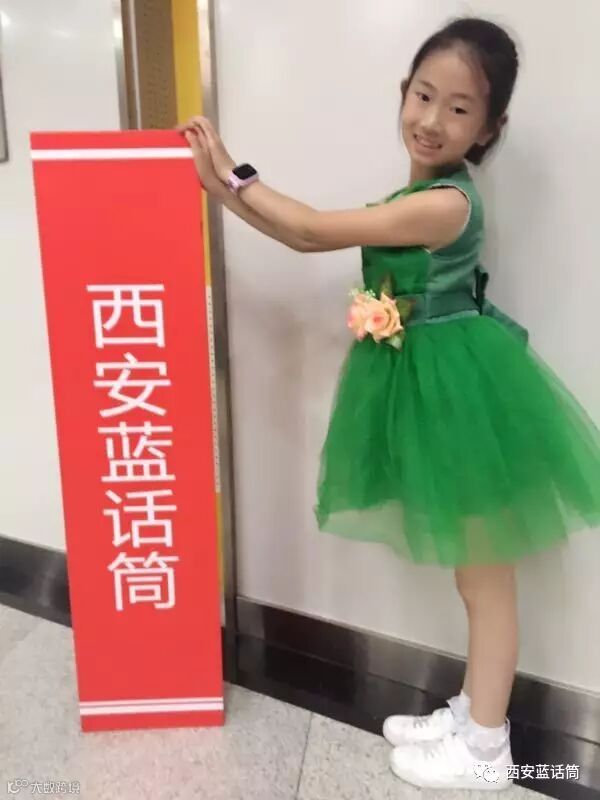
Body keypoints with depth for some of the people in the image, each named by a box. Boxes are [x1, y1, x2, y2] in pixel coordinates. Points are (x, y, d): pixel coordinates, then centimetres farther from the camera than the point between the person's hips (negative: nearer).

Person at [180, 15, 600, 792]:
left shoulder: (444, 203, -20)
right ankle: (471, 715, 39)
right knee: (472, 572, 19)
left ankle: (486, 750, 27)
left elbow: (316, 229, -17)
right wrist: (227, 186, 7)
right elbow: (312, 238, 9)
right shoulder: (419, 200, 10)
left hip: (460, 391, -9)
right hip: (430, 387, 10)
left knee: (485, 577, 6)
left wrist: (235, 176, -3)